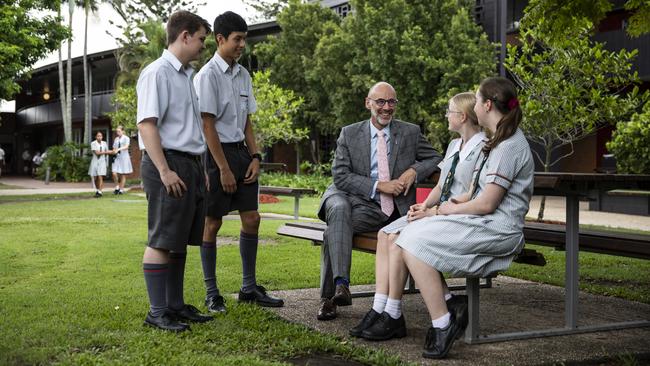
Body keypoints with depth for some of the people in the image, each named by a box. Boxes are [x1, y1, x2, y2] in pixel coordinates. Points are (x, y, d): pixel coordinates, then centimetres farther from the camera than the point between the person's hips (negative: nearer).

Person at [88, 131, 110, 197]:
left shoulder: (105, 143, 7)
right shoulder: (93, 143, -5)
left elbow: (106, 153, 17)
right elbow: (96, 153, -14)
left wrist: (107, 162, 19)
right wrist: (105, 152, -11)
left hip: (102, 161, 0)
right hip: (95, 161, 0)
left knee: (100, 177, -13)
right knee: (95, 178, 3)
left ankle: (100, 191, -12)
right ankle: (97, 190, 21)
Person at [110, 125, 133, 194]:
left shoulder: (126, 138, -1)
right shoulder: (116, 139, 14)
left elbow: (126, 147, -15)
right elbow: (114, 148, 18)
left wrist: (118, 149, -29)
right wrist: (114, 151, -4)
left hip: (124, 157, -4)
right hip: (117, 157, 4)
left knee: (123, 175, 0)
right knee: (114, 173, -8)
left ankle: (121, 189, 8)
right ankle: (117, 187, 10)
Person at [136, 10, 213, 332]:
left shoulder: (186, 75, 19)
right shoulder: (157, 73, -10)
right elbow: (146, 124, -17)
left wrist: (198, 169, 23)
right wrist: (165, 171, -23)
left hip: (190, 164, 9)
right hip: (169, 162, -9)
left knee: (180, 241, 13)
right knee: (162, 241, -5)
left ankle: (175, 305, 21)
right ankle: (157, 313, 0)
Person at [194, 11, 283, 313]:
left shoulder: (243, 75, 11)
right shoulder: (208, 75, -10)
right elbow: (208, 125, -14)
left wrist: (255, 157, 3)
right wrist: (224, 169, -16)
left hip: (240, 150, 7)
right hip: (216, 152, -7)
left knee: (251, 218, 6)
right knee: (212, 222, 1)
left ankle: (249, 288, 16)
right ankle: (211, 293, 10)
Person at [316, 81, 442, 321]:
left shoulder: (411, 132, 11)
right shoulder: (349, 134, 8)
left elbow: (435, 159, 17)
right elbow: (340, 176, -1)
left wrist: (414, 171, -5)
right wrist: (379, 186, -13)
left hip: (393, 211, 0)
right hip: (359, 202, 0)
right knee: (338, 208, -36)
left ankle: (329, 296, -16)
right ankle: (340, 284, -41)